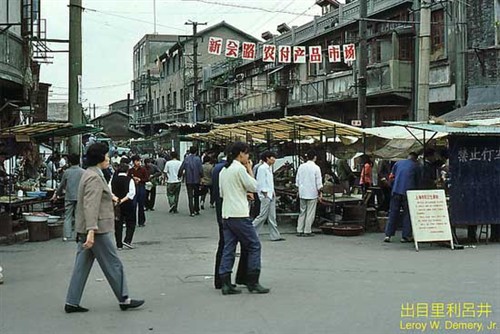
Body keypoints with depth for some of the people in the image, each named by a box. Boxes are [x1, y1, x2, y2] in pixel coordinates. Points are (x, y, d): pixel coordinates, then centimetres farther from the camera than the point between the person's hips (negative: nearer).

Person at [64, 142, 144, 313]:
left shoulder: (90, 174, 15)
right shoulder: (94, 178, -18)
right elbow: (90, 206, -27)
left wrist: (110, 197, 50)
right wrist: (91, 231, -33)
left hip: (86, 229, 10)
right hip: (97, 229, -10)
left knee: (82, 265, 10)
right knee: (113, 264, 1)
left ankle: (72, 302, 12)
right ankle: (124, 299, 10)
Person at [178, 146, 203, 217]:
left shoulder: (186, 159, -4)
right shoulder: (198, 159, -8)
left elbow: (181, 169, -6)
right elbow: (201, 170, -11)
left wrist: (180, 176, 11)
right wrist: (201, 176, 7)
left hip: (188, 181, 0)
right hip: (196, 180, 0)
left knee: (190, 196, 3)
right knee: (196, 196, 16)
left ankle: (192, 212, -3)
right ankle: (196, 210, 21)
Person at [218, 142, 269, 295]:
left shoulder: (223, 170, 15)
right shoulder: (240, 169, -11)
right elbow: (253, 186, -7)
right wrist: (250, 170, 3)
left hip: (226, 214, 8)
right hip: (239, 215, -8)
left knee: (228, 248, 7)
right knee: (254, 246, 2)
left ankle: (225, 284, 3)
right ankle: (253, 282, 3)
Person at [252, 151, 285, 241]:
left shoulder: (269, 168, 17)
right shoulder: (262, 168, -12)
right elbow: (261, 182, -15)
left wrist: (273, 192, 12)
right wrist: (265, 193, -16)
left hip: (271, 195, 9)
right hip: (265, 195, -9)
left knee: (272, 217, 7)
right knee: (263, 215, -7)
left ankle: (275, 236, 8)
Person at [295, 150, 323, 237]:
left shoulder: (301, 167, 4)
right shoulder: (316, 168, -10)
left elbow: (297, 181, 8)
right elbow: (318, 183, -9)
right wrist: (320, 193, 0)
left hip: (302, 193, 5)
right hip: (312, 193, -5)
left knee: (302, 211, 12)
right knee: (310, 213, 3)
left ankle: (299, 230, 11)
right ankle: (307, 231, 4)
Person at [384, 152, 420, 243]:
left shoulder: (398, 163, 14)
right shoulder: (415, 166, 6)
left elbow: (391, 177, 14)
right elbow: (417, 181, 9)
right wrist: (415, 189, 23)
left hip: (396, 190, 3)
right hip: (408, 191, -3)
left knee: (393, 213, 6)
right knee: (407, 214, 3)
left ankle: (388, 235, 3)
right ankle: (406, 236, 1)